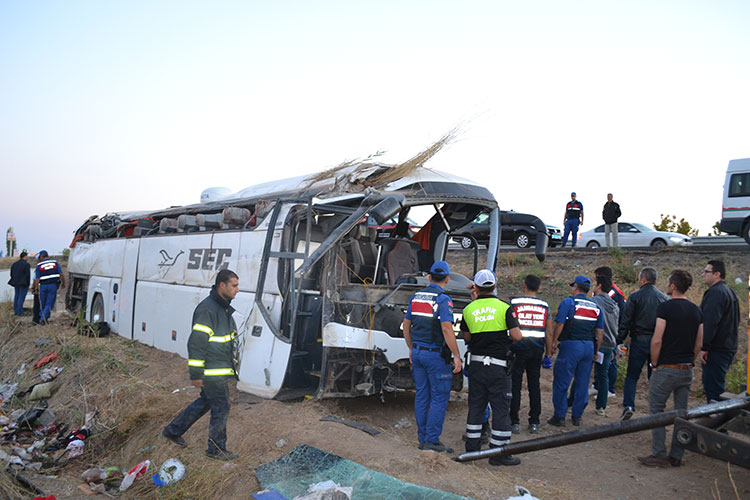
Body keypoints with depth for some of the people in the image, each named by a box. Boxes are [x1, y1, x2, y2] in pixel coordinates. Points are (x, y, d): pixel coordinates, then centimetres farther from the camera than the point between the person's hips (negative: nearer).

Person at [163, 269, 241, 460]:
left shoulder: (224, 308, 12)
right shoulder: (207, 309, -20)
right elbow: (196, 343, -21)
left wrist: (231, 364, 25)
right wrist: (195, 374, -20)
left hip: (220, 368, 10)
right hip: (211, 372, -10)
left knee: (205, 402, 20)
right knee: (221, 407, -1)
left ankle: (173, 430, 34)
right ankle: (216, 449, 14)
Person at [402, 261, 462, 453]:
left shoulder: (416, 297, 8)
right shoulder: (443, 299, -13)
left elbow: (406, 325, 13)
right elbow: (447, 329, -21)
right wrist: (456, 356, -16)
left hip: (417, 352, 7)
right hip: (435, 354, -7)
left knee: (422, 395, 12)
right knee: (440, 397, 1)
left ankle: (422, 439, 18)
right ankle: (432, 440, 0)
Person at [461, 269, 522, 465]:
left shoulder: (469, 309, 2)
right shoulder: (504, 308, -8)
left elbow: (467, 338, 9)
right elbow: (517, 336, -11)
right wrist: (506, 334, 9)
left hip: (476, 363, 4)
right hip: (498, 365, -4)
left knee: (475, 405, 15)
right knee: (501, 408, 3)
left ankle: (472, 447, 22)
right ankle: (499, 453, 6)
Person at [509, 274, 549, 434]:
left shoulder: (514, 302, -4)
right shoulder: (545, 306, 7)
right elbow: (548, 332, 8)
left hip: (519, 348, -3)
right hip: (537, 349, 3)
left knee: (515, 385, 3)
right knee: (534, 385, 11)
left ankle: (514, 423, 4)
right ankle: (534, 423, 15)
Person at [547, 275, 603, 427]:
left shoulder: (568, 302, -4)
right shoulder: (596, 307, 13)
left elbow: (559, 325, -10)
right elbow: (600, 332, 13)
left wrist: (553, 342, 1)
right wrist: (595, 351, 20)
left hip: (571, 346, -6)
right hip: (589, 346, 6)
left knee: (561, 382, 1)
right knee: (582, 383, 12)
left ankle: (559, 417, 4)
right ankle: (577, 417, 18)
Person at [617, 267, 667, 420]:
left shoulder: (635, 296, -6)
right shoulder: (664, 298, 6)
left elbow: (625, 322, -7)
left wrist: (620, 340, -1)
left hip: (639, 341, -3)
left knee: (631, 376, 5)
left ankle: (628, 405, -9)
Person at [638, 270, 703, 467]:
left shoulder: (665, 307, -12)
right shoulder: (696, 310, 8)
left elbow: (657, 340, -16)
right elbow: (699, 343, 12)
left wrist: (654, 363, -4)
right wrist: (688, 361, 18)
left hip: (666, 369, -6)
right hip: (687, 370, 6)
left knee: (656, 410, 3)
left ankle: (659, 455, 2)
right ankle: (676, 456, 15)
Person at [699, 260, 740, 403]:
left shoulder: (715, 292, -16)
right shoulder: (730, 291, 18)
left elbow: (710, 322, -24)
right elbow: (736, 320, 25)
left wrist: (704, 347, -23)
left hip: (716, 349, -11)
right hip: (729, 347, 11)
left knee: (713, 389, -7)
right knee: (717, 386, 18)